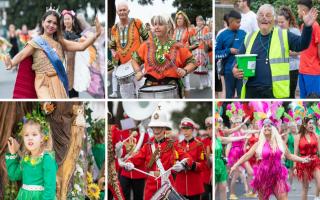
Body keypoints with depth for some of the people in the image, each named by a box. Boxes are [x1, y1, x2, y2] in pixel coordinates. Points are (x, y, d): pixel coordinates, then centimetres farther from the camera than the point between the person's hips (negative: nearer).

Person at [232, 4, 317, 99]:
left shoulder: (283, 36, 5)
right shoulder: (249, 38, 14)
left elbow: (301, 44, -7)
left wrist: (307, 27, -24)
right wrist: (235, 70, -3)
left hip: (276, 92, -3)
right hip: (252, 92, 3)